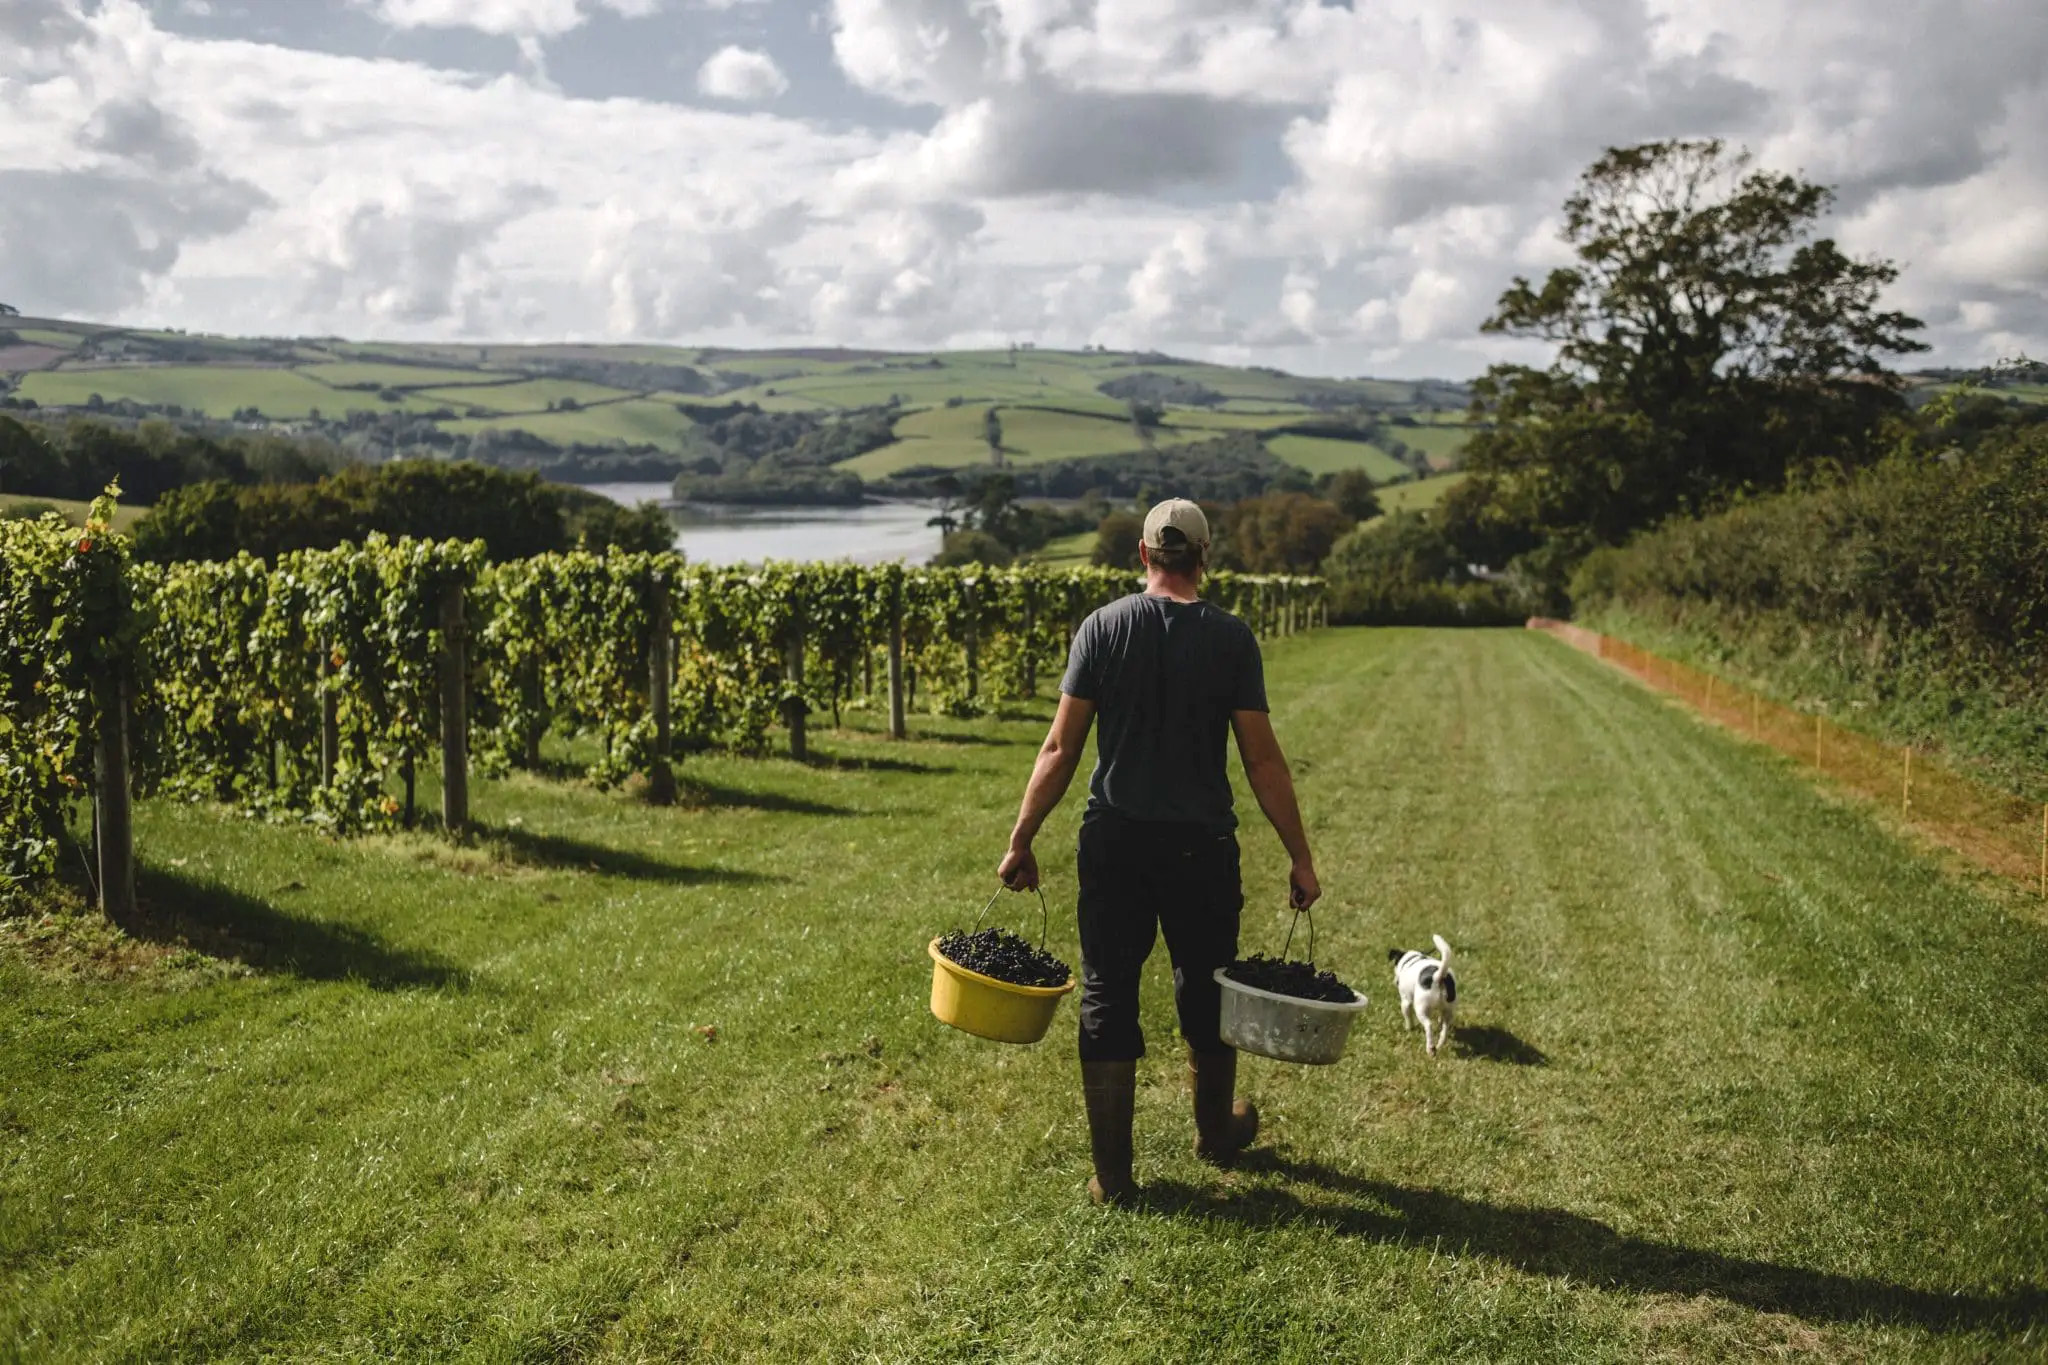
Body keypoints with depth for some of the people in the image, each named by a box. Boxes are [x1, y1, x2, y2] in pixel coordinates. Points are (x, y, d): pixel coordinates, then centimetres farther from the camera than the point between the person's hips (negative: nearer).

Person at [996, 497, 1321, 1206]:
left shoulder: (1103, 628, -3)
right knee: (1205, 989, 19)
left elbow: (1061, 748, -5)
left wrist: (1022, 840, 3)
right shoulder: (1230, 638, -4)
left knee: (1107, 995, 7)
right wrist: (1299, 856, 2)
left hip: (1114, 842, 0)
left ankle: (1112, 1173, 10)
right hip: (1201, 847, 0)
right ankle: (1216, 1132, 39)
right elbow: (1262, 758, -5)